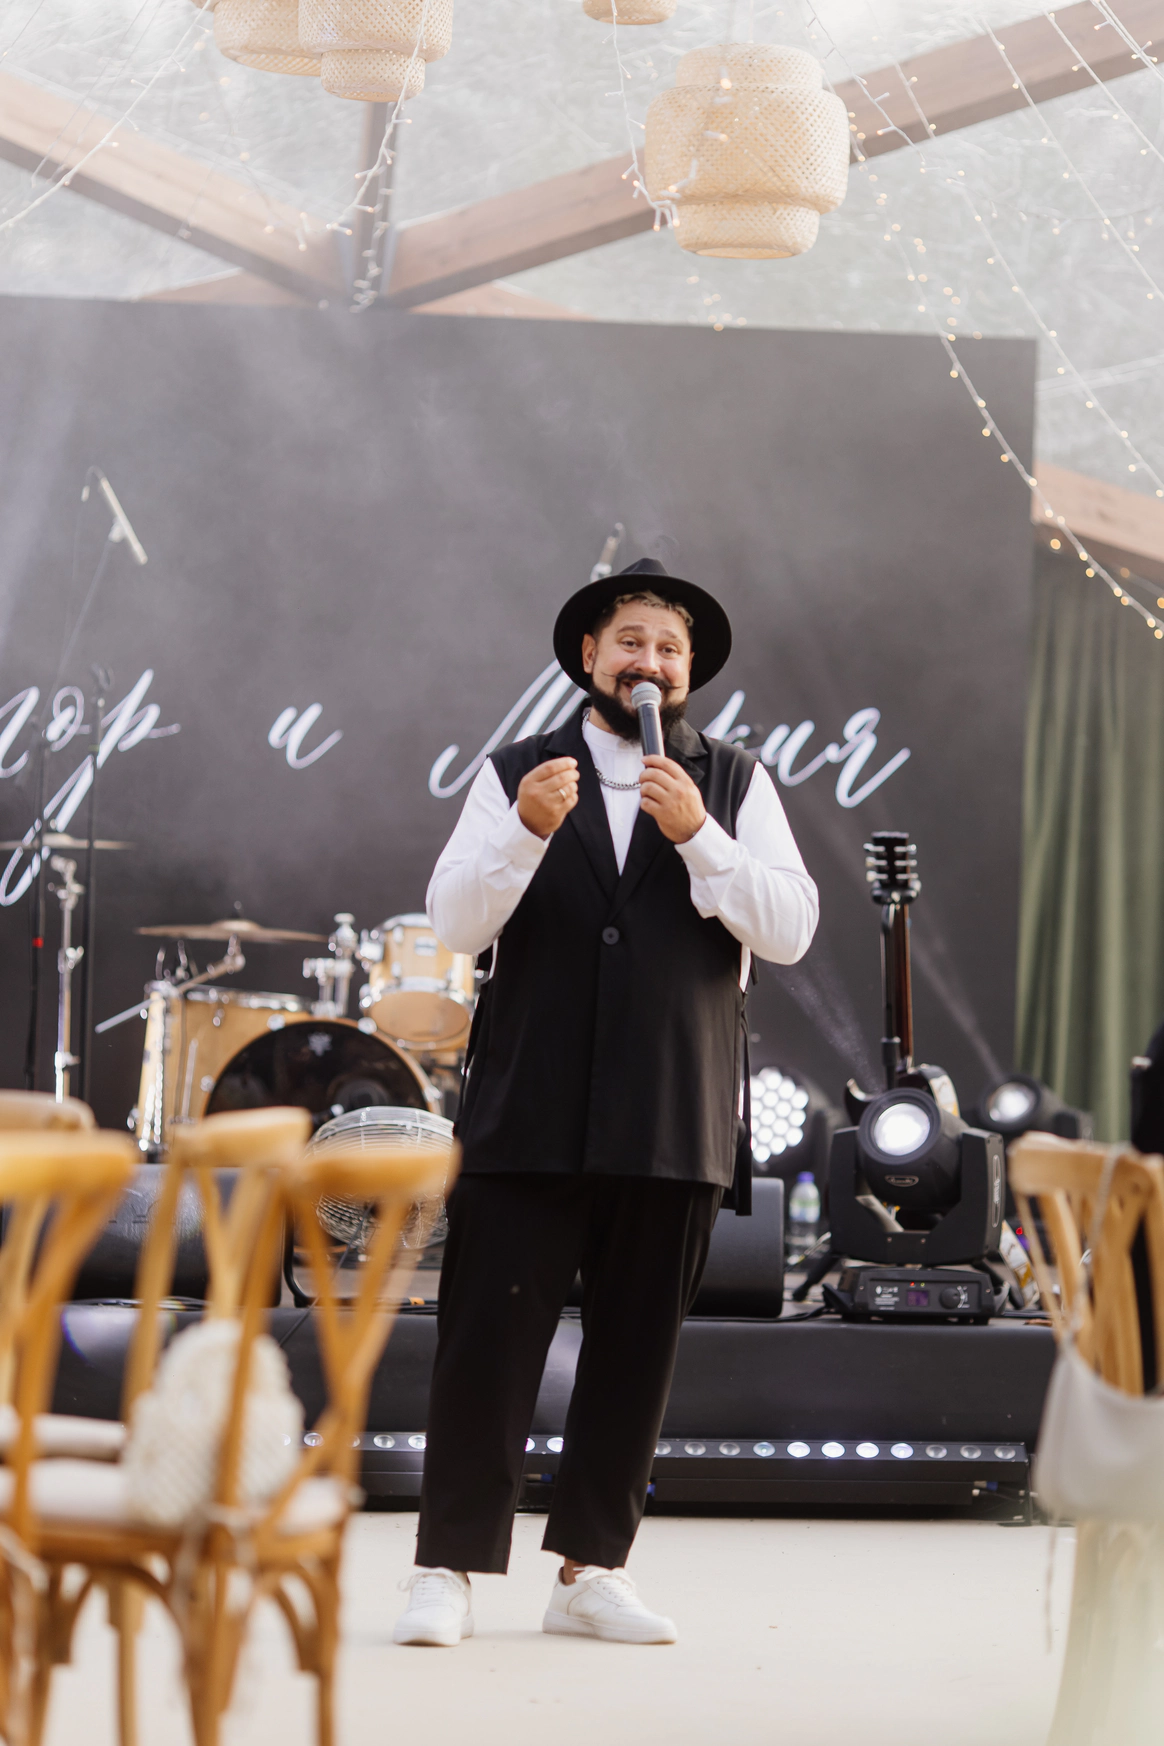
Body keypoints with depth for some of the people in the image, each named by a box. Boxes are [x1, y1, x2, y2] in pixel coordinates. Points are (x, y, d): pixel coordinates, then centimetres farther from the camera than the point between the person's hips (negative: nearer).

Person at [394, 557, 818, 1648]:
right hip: (529, 1117, -1)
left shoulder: (733, 784, 10)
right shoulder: (515, 775, 9)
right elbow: (456, 925, -1)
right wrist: (526, 829, -18)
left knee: (634, 1351, 6)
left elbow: (791, 932, -1)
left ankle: (591, 1569, 15)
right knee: (488, 1341, -4)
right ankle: (449, 1568, 1)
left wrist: (698, 835, -14)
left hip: (674, 1127, 1)